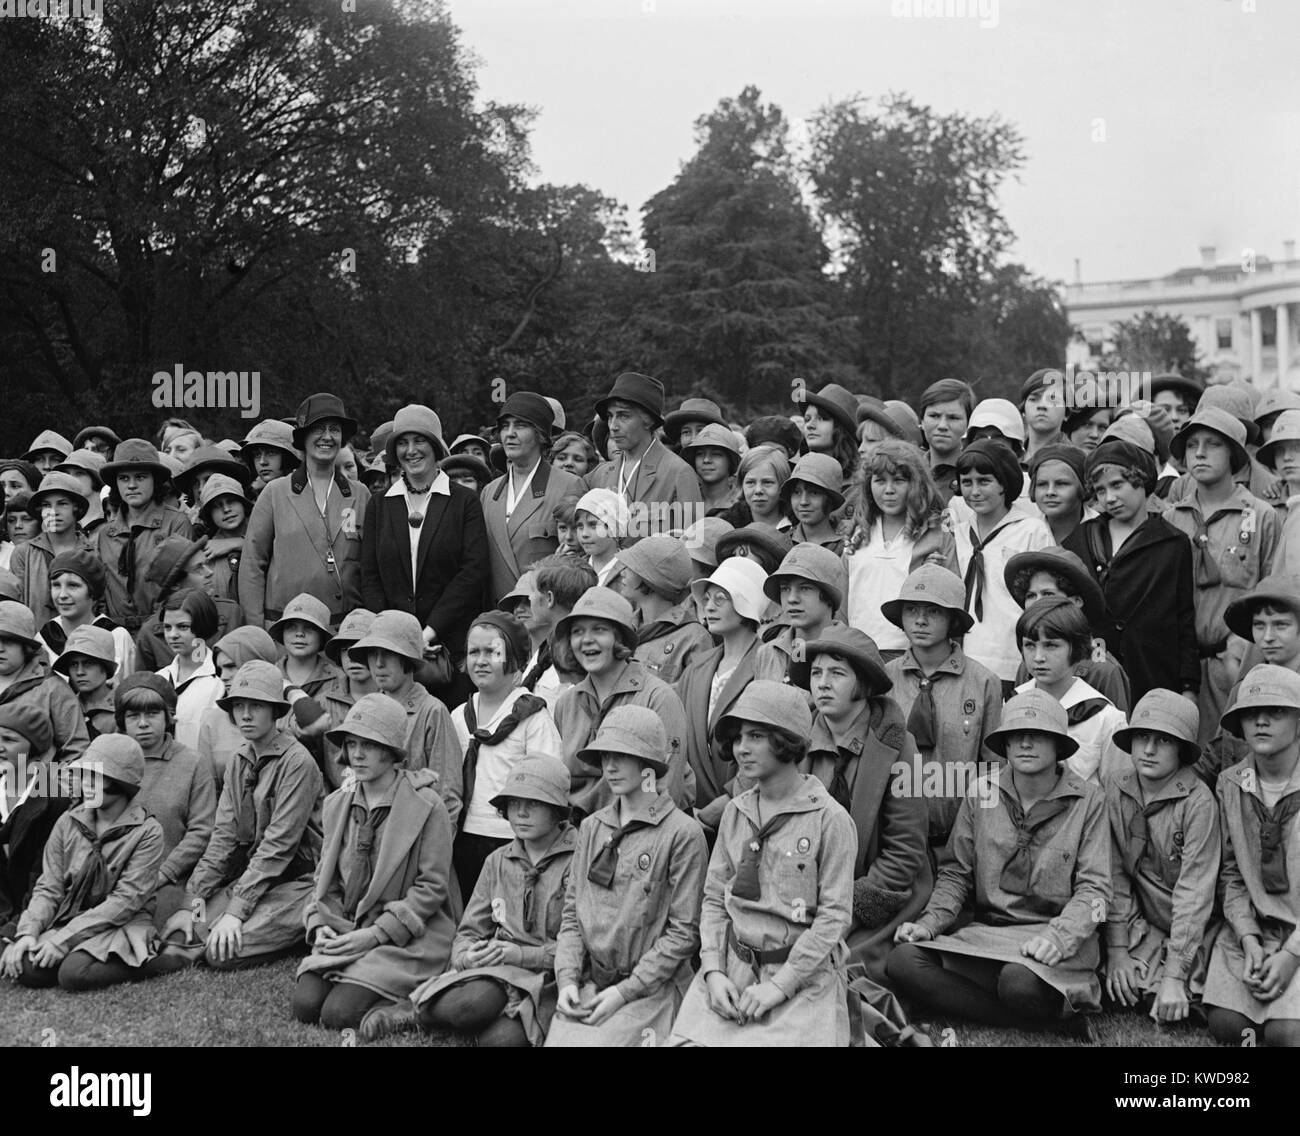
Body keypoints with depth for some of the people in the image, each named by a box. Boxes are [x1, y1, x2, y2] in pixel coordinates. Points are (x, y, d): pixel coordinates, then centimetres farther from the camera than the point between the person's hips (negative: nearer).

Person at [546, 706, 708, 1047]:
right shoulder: (591, 828, 12)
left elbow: (683, 933, -8)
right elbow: (571, 913, 13)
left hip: (651, 989, -4)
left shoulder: (683, 834, -6)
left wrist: (625, 991, -11)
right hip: (587, 983, 5)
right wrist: (567, 978, -2)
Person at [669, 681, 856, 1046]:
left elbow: (835, 916, -9)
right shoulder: (735, 812, 10)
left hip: (804, 976, -4)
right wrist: (713, 970, -4)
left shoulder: (830, 819, -7)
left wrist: (780, 985, -13)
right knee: (690, 1036, -15)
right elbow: (714, 898, 10)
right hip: (733, 969, 4)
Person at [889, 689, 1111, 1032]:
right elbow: (956, 873, 13)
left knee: (1022, 980, -40)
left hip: (1060, 941, -4)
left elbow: (1093, 888, -4)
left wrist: (1058, 936, -22)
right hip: (986, 932, 5)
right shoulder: (981, 793, 7)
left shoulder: (1088, 800, -2)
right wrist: (929, 923, -4)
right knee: (905, 960, -22)